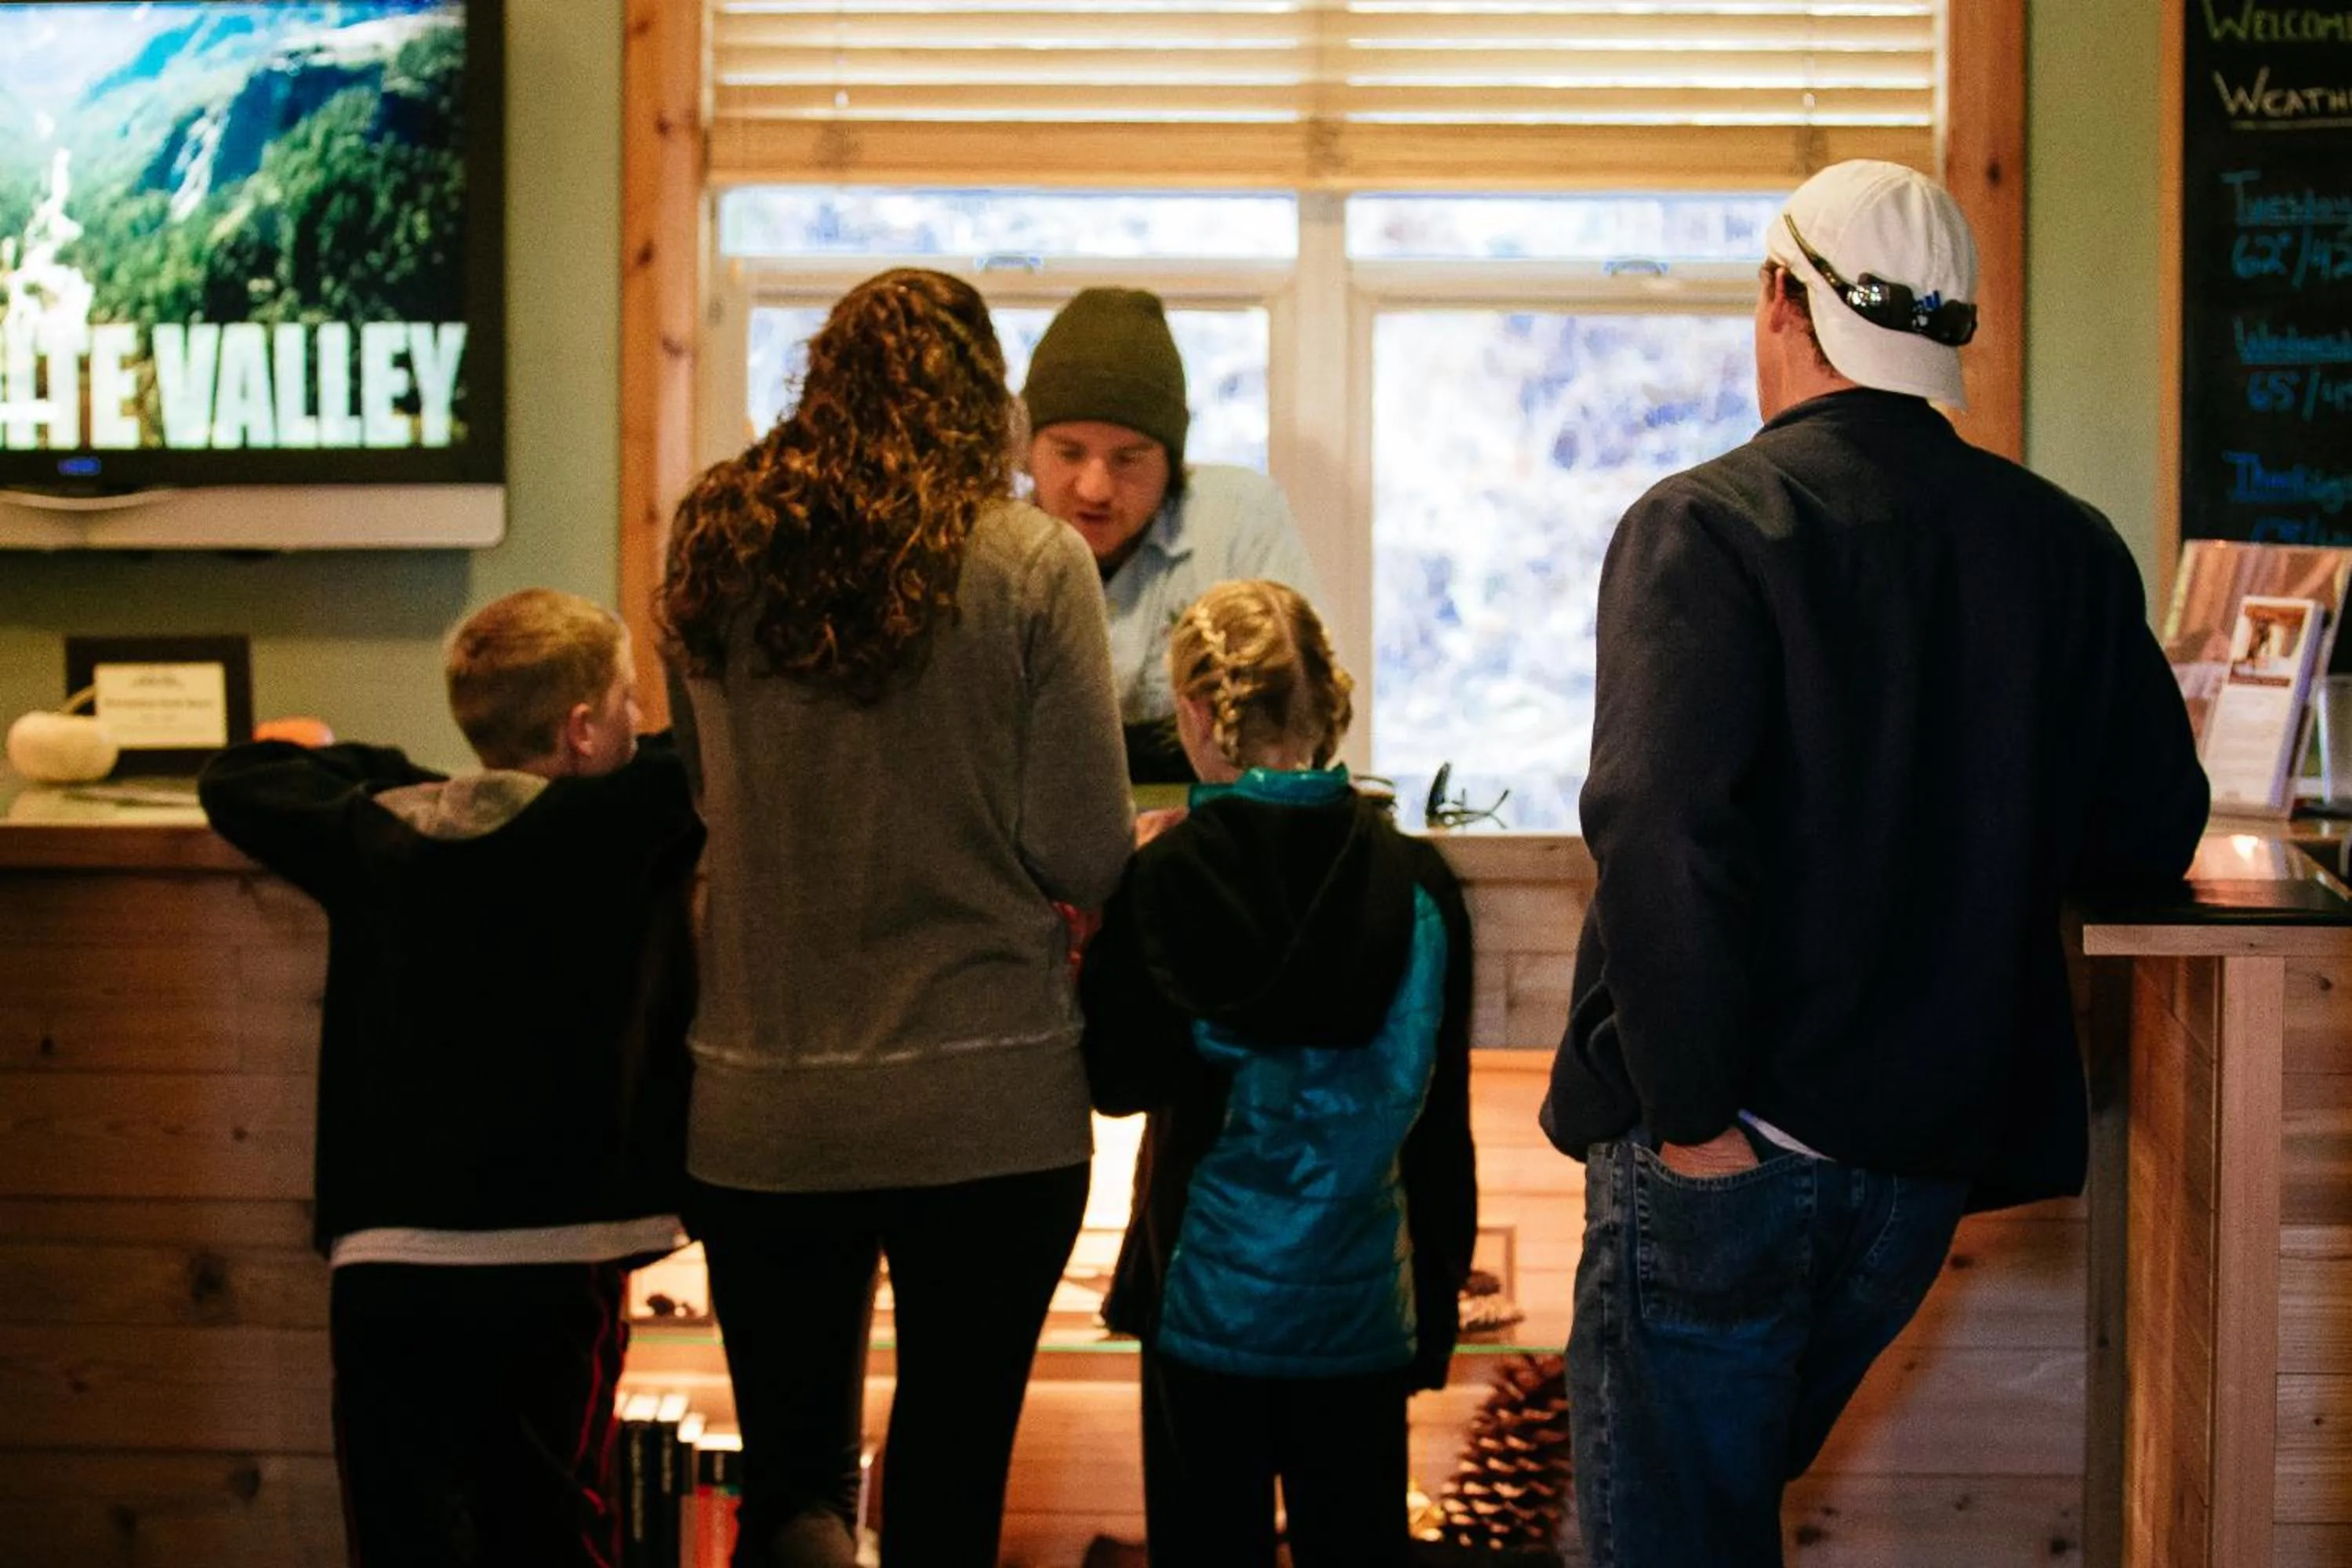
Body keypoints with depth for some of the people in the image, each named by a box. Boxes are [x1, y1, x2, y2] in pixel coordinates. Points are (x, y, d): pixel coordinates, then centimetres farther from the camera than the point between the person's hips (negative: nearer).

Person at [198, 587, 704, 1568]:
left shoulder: (374, 834, 6)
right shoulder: (623, 827, -6)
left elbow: (233, 781, 21)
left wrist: (380, 768, 26)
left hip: (385, 1264, 2)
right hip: (552, 1261, -2)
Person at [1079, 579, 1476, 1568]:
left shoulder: (1164, 878, -11)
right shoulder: (1415, 879, -4)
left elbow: (1117, 1079, -3)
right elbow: (1438, 1119, 2)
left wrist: (1111, 916, 8)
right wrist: (1437, 1295, 12)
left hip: (1210, 1295, -2)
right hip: (1361, 1303, 2)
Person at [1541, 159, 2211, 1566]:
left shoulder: (1704, 528, -13)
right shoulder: (2069, 548, 3)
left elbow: (1660, 828, -25)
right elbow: (2154, 832, 10)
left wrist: (1693, 1118, -19)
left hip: (1730, 1153, -6)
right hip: (1935, 1143, 6)